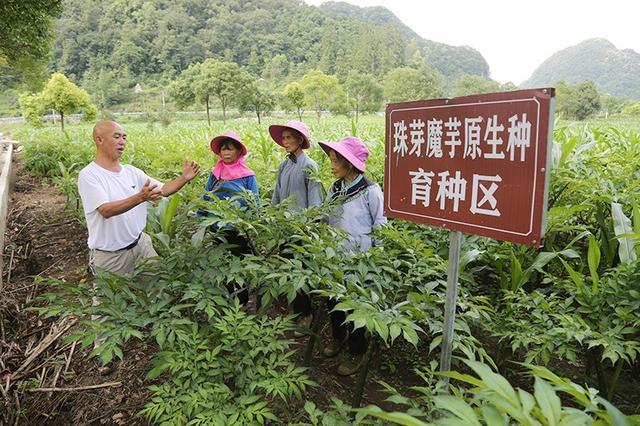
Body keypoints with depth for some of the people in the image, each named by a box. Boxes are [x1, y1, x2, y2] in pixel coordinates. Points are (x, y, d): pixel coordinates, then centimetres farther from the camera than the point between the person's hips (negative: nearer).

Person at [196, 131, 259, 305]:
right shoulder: (214, 174, 3)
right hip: (217, 231, 4)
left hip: (239, 232, -3)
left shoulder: (247, 176, -7)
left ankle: (242, 305, 29)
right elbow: (205, 199, 9)